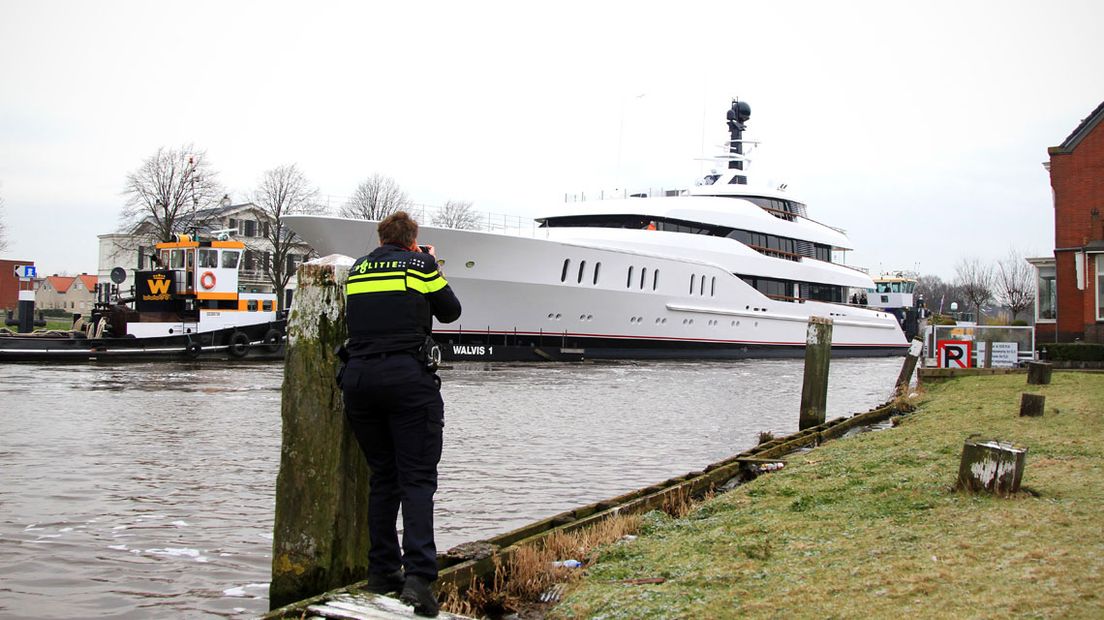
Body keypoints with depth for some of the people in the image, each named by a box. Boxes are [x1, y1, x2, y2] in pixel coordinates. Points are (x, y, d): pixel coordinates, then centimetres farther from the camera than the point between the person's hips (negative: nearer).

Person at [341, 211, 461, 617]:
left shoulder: (357, 269, 16)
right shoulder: (419, 265, 5)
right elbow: (451, 311, 14)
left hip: (358, 376, 4)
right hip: (407, 377, -4)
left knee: (382, 477, 14)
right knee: (416, 478, -6)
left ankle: (382, 571, 15)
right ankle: (418, 575, -19)